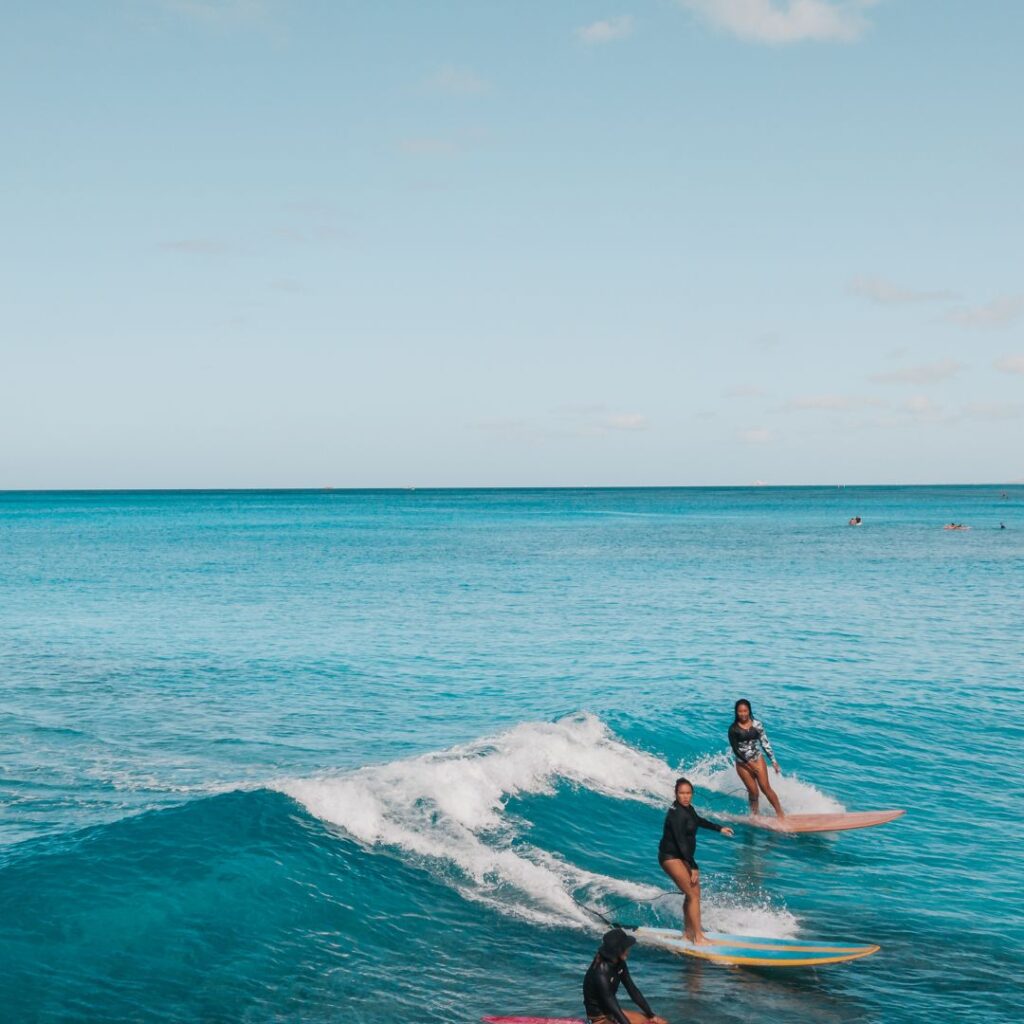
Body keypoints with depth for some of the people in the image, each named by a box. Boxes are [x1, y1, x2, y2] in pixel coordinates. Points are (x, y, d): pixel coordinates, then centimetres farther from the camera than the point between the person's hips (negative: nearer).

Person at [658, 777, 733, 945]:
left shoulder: (687, 809, 5)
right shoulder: (676, 814, -24)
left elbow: (698, 820, 27)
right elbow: (681, 842, -26)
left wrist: (719, 829, 38)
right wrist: (693, 867, -25)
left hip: (682, 856, 9)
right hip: (671, 857, -9)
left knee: (694, 892, 14)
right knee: (693, 895, -13)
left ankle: (688, 931, 27)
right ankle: (698, 937, -13)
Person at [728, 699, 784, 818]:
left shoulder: (756, 724, -1)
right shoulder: (733, 729, -7)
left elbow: (765, 743, 3)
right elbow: (735, 749, -10)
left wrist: (773, 761, 1)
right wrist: (749, 763, -15)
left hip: (757, 759, 1)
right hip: (742, 764, -1)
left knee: (766, 787, -9)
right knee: (753, 791, -1)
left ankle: (781, 814, -6)